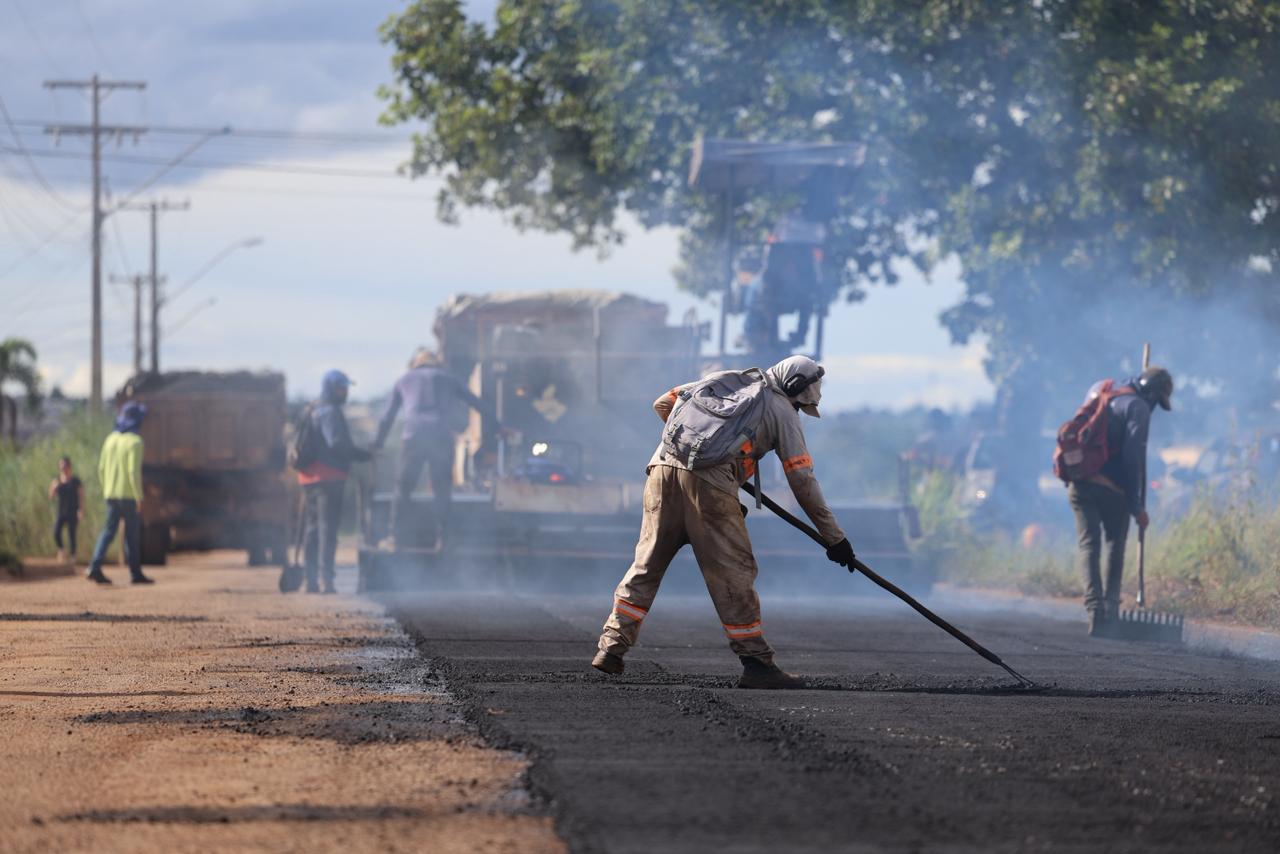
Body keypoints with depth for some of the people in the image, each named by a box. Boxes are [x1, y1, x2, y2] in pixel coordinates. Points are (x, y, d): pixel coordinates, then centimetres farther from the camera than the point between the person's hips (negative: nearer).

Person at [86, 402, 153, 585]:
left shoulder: (110, 440, 9)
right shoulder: (134, 442, -12)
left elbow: (102, 468, 11)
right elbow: (134, 471, -19)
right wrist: (139, 497, -16)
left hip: (111, 494, 6)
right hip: (129, 494, -6)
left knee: (109, 531, 7)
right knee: (132, 535, 3)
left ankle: (95, 567, -8)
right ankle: (135, 573, 8)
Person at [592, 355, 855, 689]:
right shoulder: (783, 411, 15)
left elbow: (663, 403, 31)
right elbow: (802, 480, 9)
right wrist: (834, 537, 13)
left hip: (664, 465, 5)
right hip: (710, 482, -5)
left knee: (647, 562, 12)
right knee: (734, 572, 1)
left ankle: (612, 646, 11)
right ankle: (756, 663, 2)